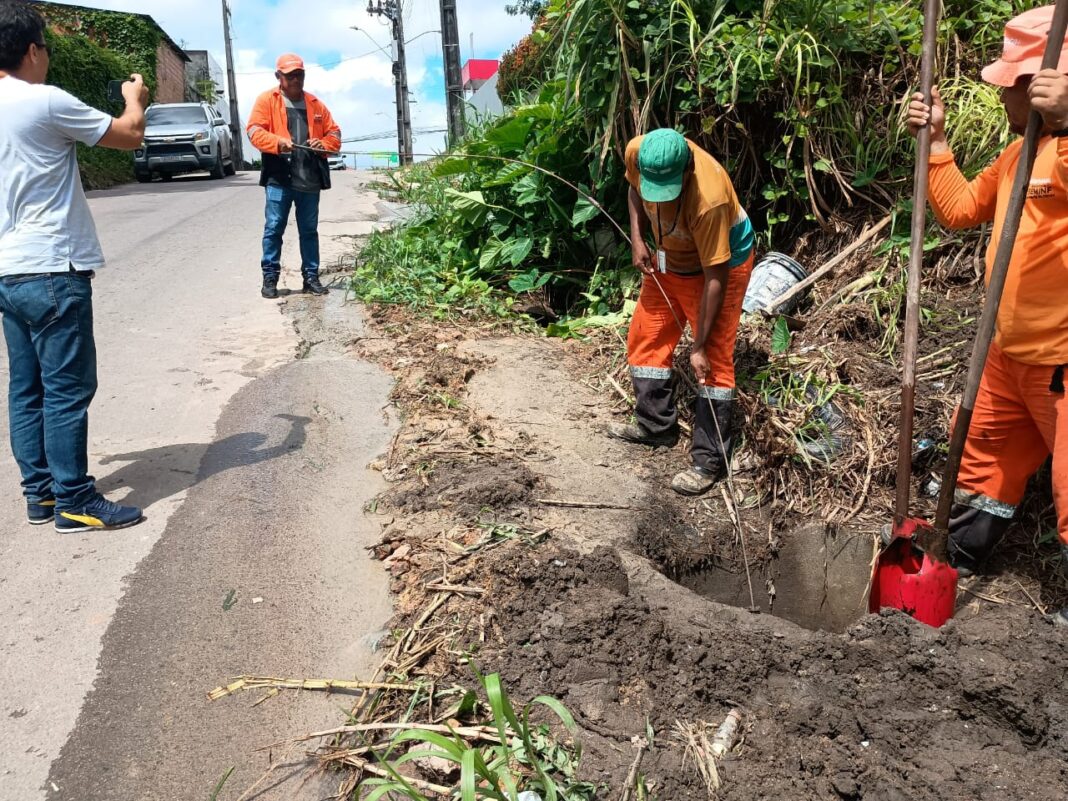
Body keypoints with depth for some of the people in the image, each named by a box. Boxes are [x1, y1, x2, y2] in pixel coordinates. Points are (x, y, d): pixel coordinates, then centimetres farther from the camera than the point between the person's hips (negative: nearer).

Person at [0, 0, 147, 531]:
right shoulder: (45, 102, -12)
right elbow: (129, 136, -3)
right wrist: (134, 98, 17)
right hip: (53, 271, -8)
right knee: (67, 390, -3)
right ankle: (75, 503, 3)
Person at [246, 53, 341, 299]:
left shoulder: (316, 104, 16)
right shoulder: (266, 100, 5)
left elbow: (334, 134, 16)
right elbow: (254, 131, -4)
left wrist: (323, 144, -6)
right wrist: (278, 142, -22)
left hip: (310, 177, 3)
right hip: (279, 177, -3)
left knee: (309, 230, 8)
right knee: (274, 228, -3)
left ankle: (311, 276, 14)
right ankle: (270, 277, 4)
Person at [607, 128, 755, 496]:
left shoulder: (709, 198, -39)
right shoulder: (638, 152, -24)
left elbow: (715, 277, -33)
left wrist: (699, 345, -29)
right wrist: (637, 240, -11)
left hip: (721, 262, -7)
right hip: (668, 258, 7)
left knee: (714, 359, -6)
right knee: (645, 339, 12)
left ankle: (710, 460, 2)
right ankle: (655, 426, 29)